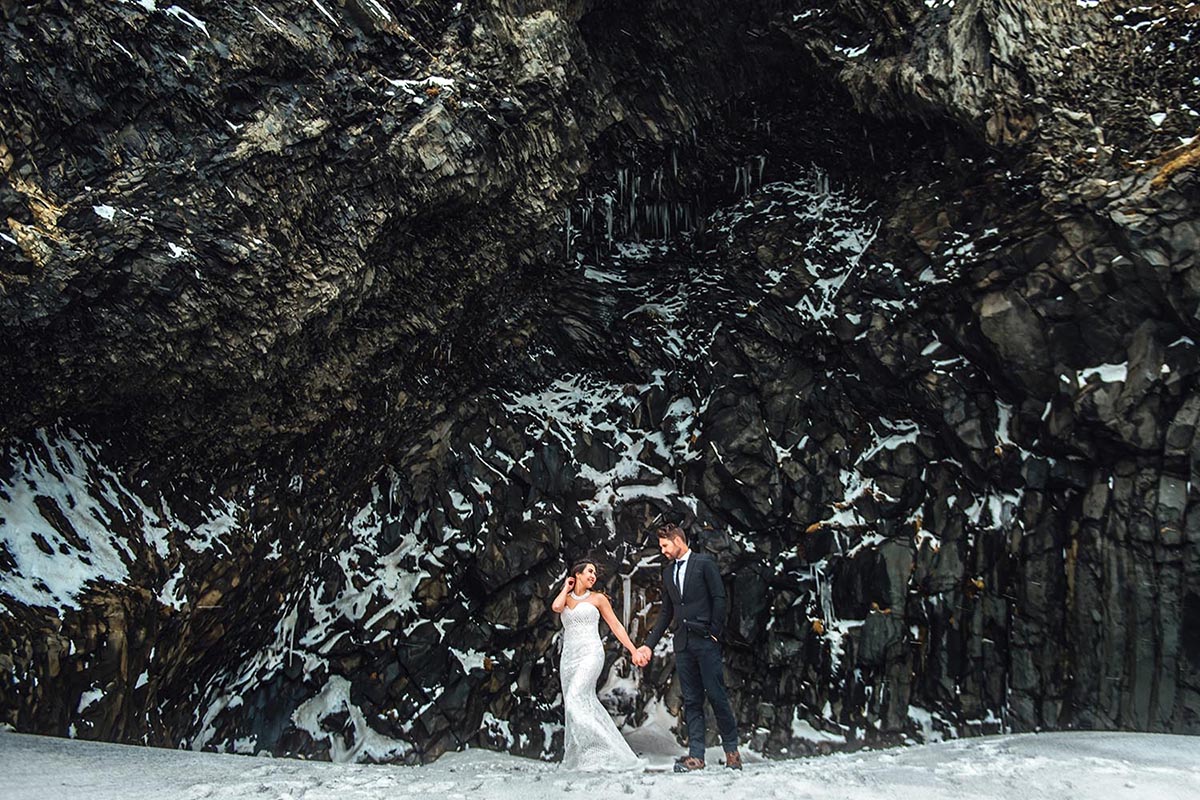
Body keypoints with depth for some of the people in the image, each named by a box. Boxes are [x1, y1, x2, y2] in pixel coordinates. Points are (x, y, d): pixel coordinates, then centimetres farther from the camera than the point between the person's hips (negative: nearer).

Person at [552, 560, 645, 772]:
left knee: (575, 700, -20)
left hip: (590, 655, -4)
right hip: (569, 657, 4)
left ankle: (599, 752, -17)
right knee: (584, 703, 4)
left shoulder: (597, 598, 9)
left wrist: (634, 650, 2)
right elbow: (556, 607, -10)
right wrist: (566, 588, 8)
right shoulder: (565, 599, 15)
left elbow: (615, 626, 8)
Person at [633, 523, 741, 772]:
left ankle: (732, 750, 10)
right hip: (682, 643, 6)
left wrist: (714, 633, -9)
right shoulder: (668, 572, 17)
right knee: (691, 701, 4)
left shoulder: (704, 563, -1)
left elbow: (719, 598, -5)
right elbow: (666, 613, 19)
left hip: (705, 640, -5)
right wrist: (649, 645, 15)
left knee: (717, 696, -4)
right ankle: (696, 755, 5)